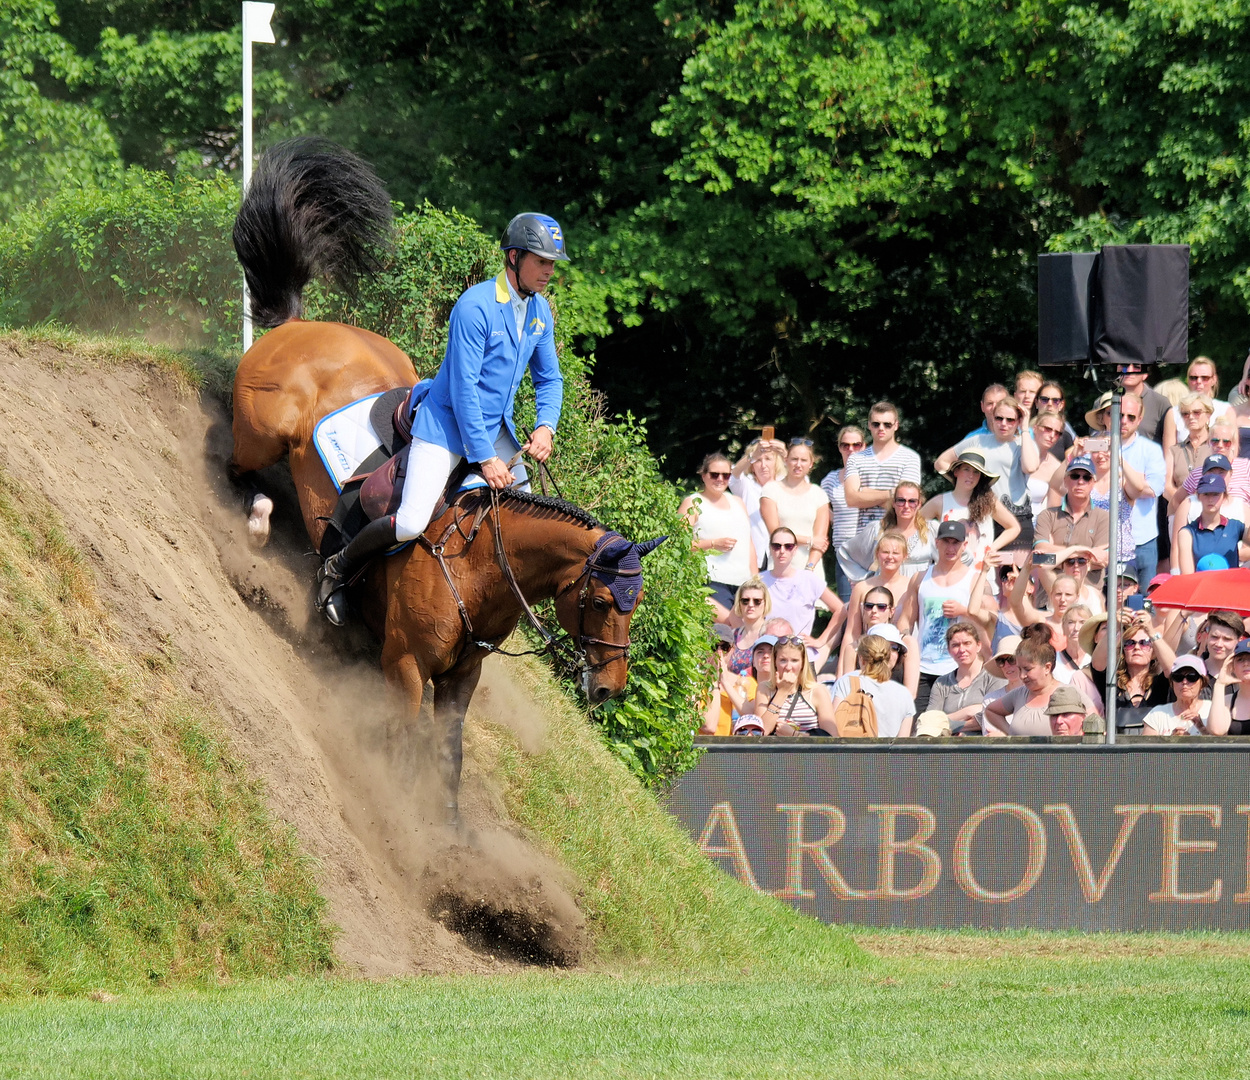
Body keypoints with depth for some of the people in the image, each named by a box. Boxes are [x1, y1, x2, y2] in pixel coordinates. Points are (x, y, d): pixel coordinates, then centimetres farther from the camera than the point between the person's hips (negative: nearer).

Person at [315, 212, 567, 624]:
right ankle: (337, 570, 4)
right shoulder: (475, 307, -22)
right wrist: (484, 458, -22)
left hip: (497, 429, 7)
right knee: (411, 524, -20)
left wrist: (545, 427, -6)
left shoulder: (540, 311, 2)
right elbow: (464, 388, -22)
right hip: (447, 424, -7)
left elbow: (549, 379, 14)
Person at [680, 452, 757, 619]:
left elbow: (749, 544, 25)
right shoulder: (693, 504, 4)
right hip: (713, 582, -6)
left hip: (743, 583, 6)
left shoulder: (737, 502, 23)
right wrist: (714, 544, -14)